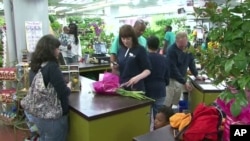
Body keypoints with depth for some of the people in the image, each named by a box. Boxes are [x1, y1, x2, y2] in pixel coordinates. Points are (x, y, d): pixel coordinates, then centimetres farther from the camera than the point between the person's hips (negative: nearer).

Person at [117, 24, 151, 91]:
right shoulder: (120, 50, 10)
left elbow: (148, 70, -9)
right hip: (122, 87, 5)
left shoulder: (140, 50, -6)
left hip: (136, 88, -5)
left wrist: (138, 77, -25)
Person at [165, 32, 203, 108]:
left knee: (174, 103, 12)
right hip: (171, 80, -6)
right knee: (166, 104, -2)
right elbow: (173, 69, -22)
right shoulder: (171, 50, -22)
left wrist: (196, 74, 4)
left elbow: (191, 61, 9)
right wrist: (184, 82, -21)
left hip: (181, 80, 6)